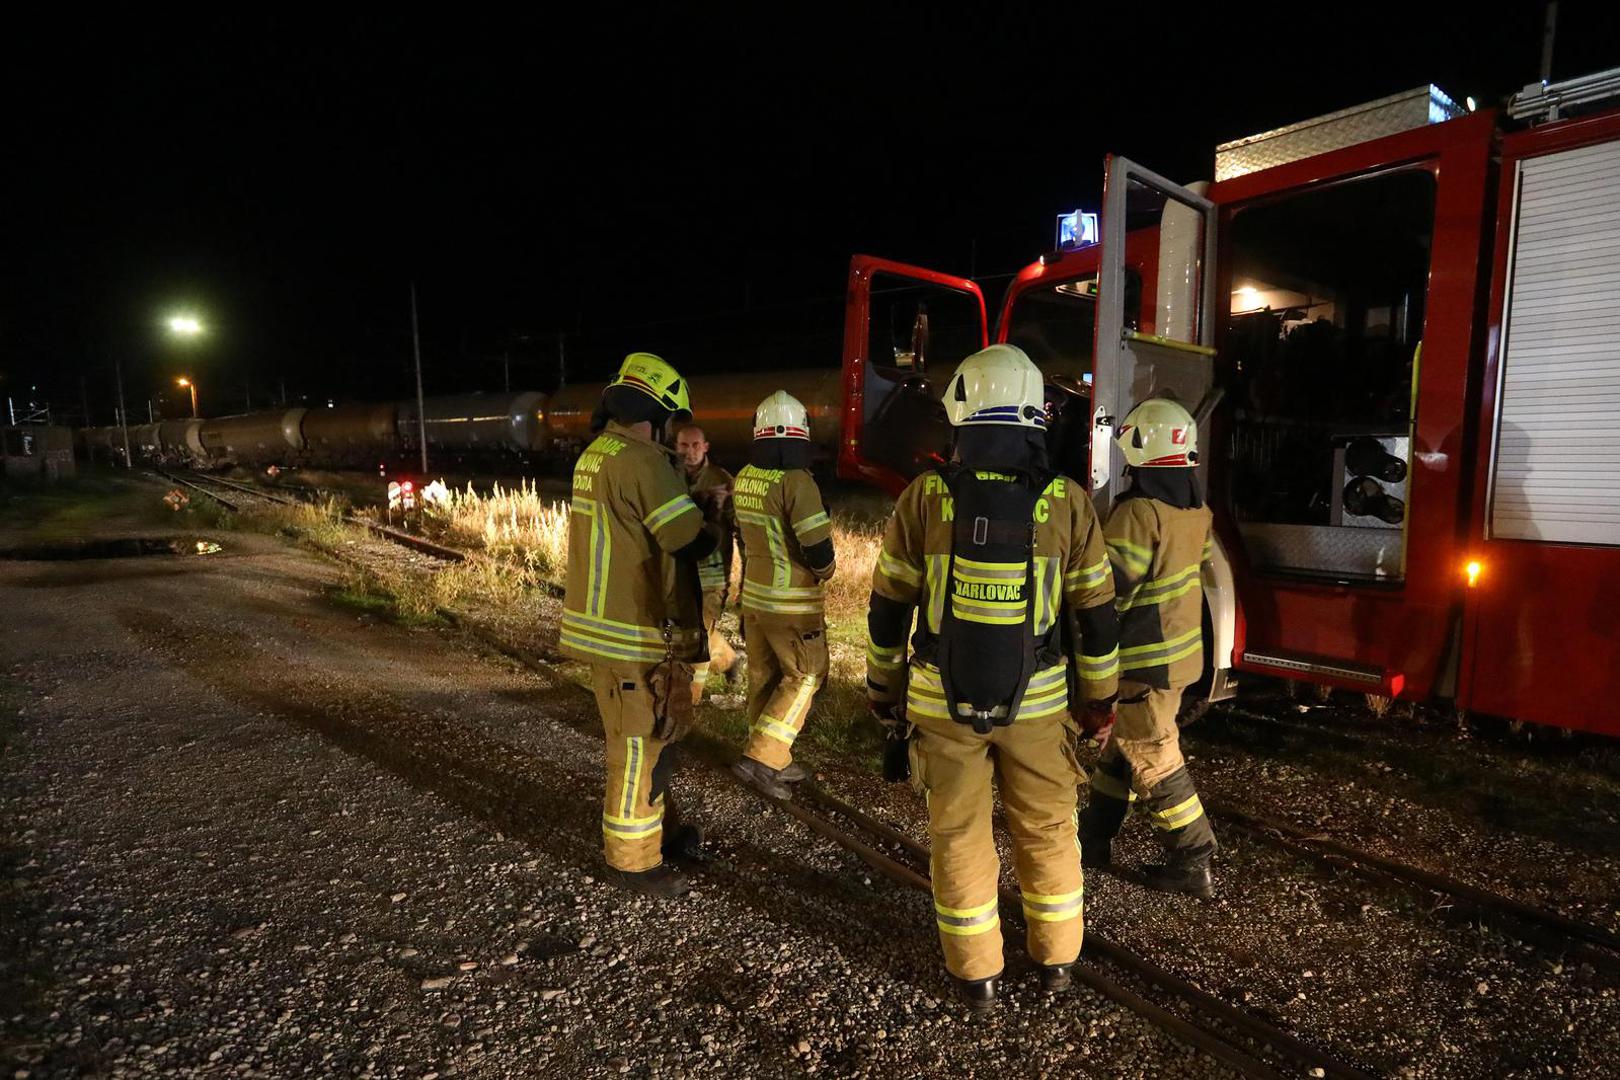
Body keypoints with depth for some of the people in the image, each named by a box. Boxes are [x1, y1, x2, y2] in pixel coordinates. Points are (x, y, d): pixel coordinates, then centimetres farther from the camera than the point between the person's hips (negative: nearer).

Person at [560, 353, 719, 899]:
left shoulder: (594, 455, 9)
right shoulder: (640, 462, -20)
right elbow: (692, 542, -19)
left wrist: (694, 504, 6)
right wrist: (713, 524, 2)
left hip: (603, 623, 10)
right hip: (634, 637, -9)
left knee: (651, 736, 22)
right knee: (639, 748, 5)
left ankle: (660, 829, 38)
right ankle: (633, 859, 19)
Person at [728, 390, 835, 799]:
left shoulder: (744, 479, 2)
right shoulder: (796, 481, -21)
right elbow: (818, 548, -20)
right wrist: (823, 571, 1)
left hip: (754, 594, 7)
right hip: (791, 602, -7)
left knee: (764, 677, 15)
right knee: (804, 677, 6)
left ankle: (772, 763, 27)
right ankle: (760, 757, 0)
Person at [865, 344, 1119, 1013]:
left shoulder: (924, 499, -11)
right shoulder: (1067, 504, -9)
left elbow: (888, 610, -4)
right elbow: (1096, 616, -2)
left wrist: (884, 691, 10)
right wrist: (1097, 697, 13)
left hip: (943, 701, -1)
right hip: (1036, 703, 1)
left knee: (959, 834, 14)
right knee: (1046, 829, 19)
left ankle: (977, 973, 28)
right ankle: (1056, 959, 35)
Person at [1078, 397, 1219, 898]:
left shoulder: (1140, 513, -23)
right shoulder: (1196, 510, 5)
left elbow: (1108, 590, -24)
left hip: (1144, 659, -9)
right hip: (1182, 646, 9)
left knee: (1152, 760, 4)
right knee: (1122, 743, 19)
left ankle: (1192, 863, 14)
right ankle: (1095, 836, 32)